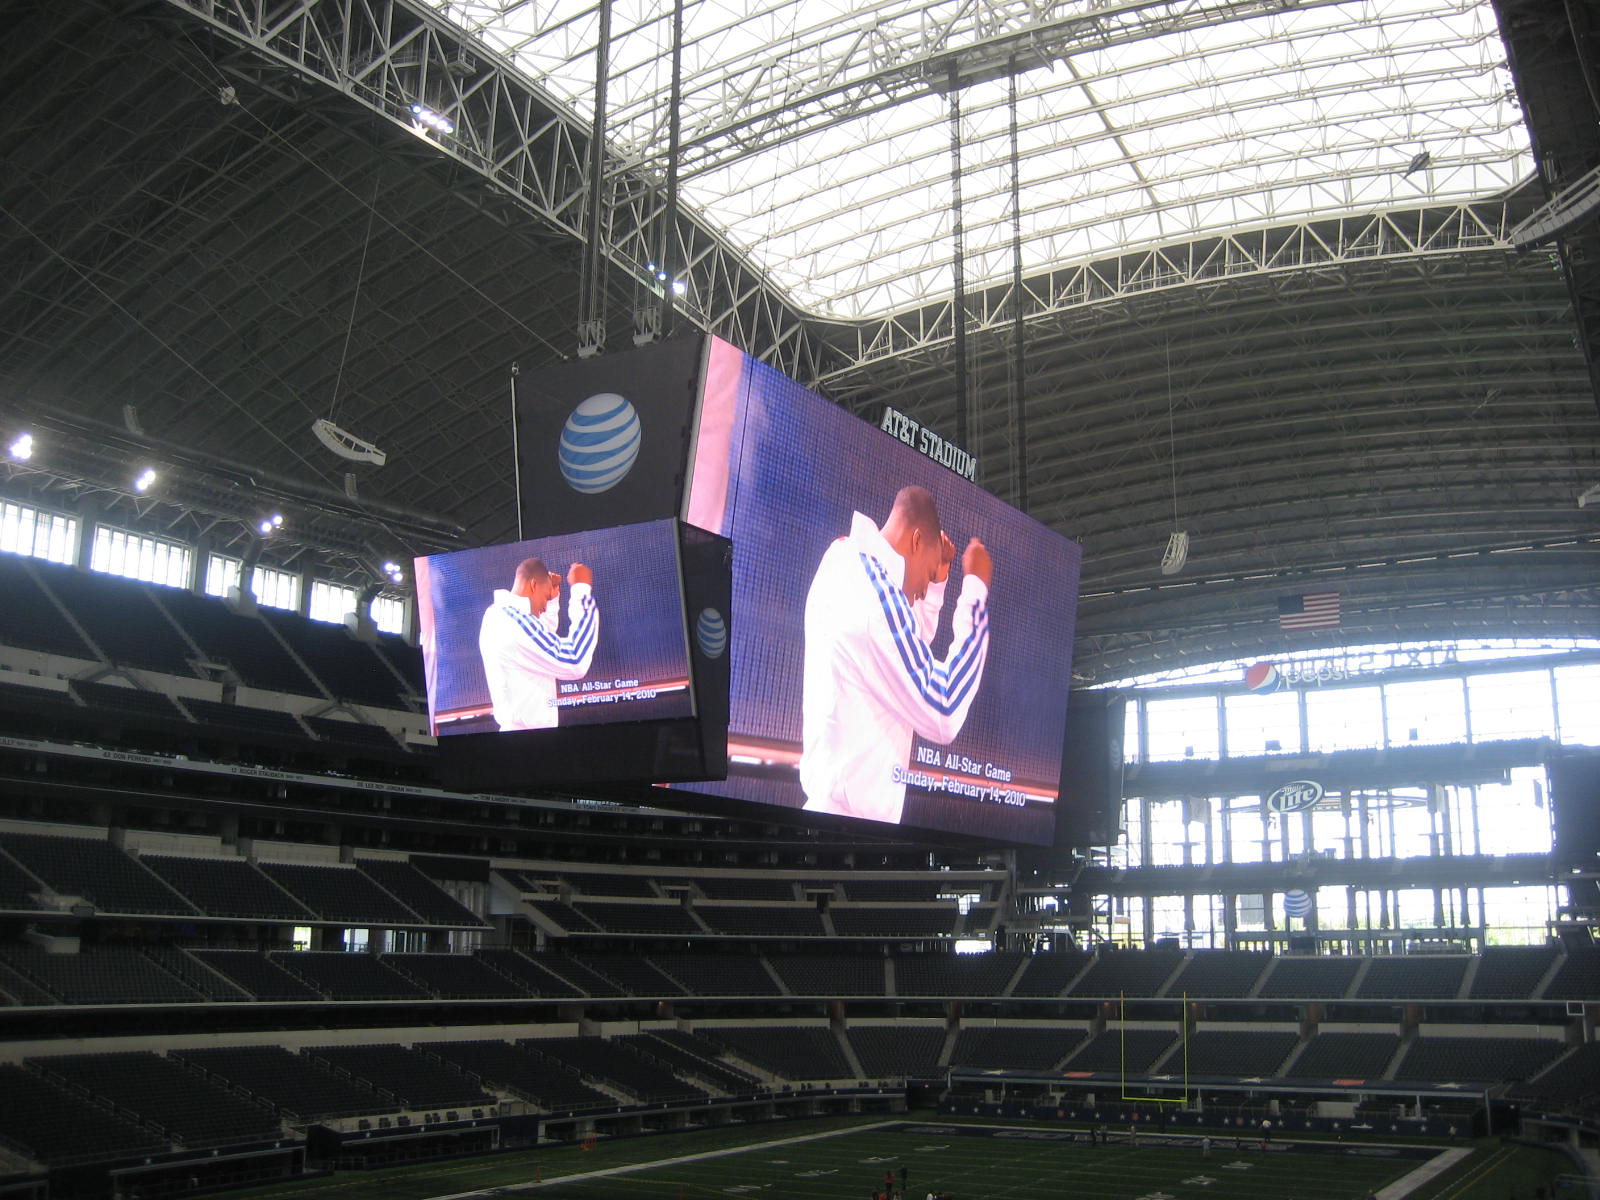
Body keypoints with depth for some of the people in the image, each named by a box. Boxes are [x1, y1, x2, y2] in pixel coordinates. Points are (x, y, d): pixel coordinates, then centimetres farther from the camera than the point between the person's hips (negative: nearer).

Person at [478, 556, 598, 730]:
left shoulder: (497, 614, 9)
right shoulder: (514, 621, -21)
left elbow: (541, 639, 29)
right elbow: (576, 662, -25)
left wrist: (552, 598, 16)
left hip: (516, 728, 10)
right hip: (531, 732, -10)